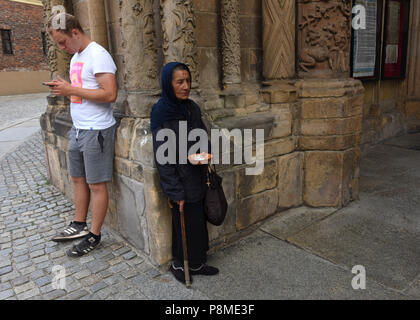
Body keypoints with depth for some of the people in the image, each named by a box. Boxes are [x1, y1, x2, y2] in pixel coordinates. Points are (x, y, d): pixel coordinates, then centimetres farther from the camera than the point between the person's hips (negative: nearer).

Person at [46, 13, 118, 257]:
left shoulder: (98, 55, -13)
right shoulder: (75, 57, 16)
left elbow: (110, 94, -23)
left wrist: (71, 90, -19)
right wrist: (63, 88, 4)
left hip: (97, 130, -10)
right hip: (78, 128, 10)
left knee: (96, 184, -1)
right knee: (78, 179, 17)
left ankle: (94, 236, 12)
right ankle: (79, 226, 31)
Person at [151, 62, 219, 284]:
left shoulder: (192, 108, 4)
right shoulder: (160, 113, -14)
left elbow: (203, 138, 15)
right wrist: (174, 191, -16)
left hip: (196, 179, 6)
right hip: (180, 181, -6)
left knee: (197, 222, 15)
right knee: (184, 223, 5)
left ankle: (196, 263, 33)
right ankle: (179, 264, 29)